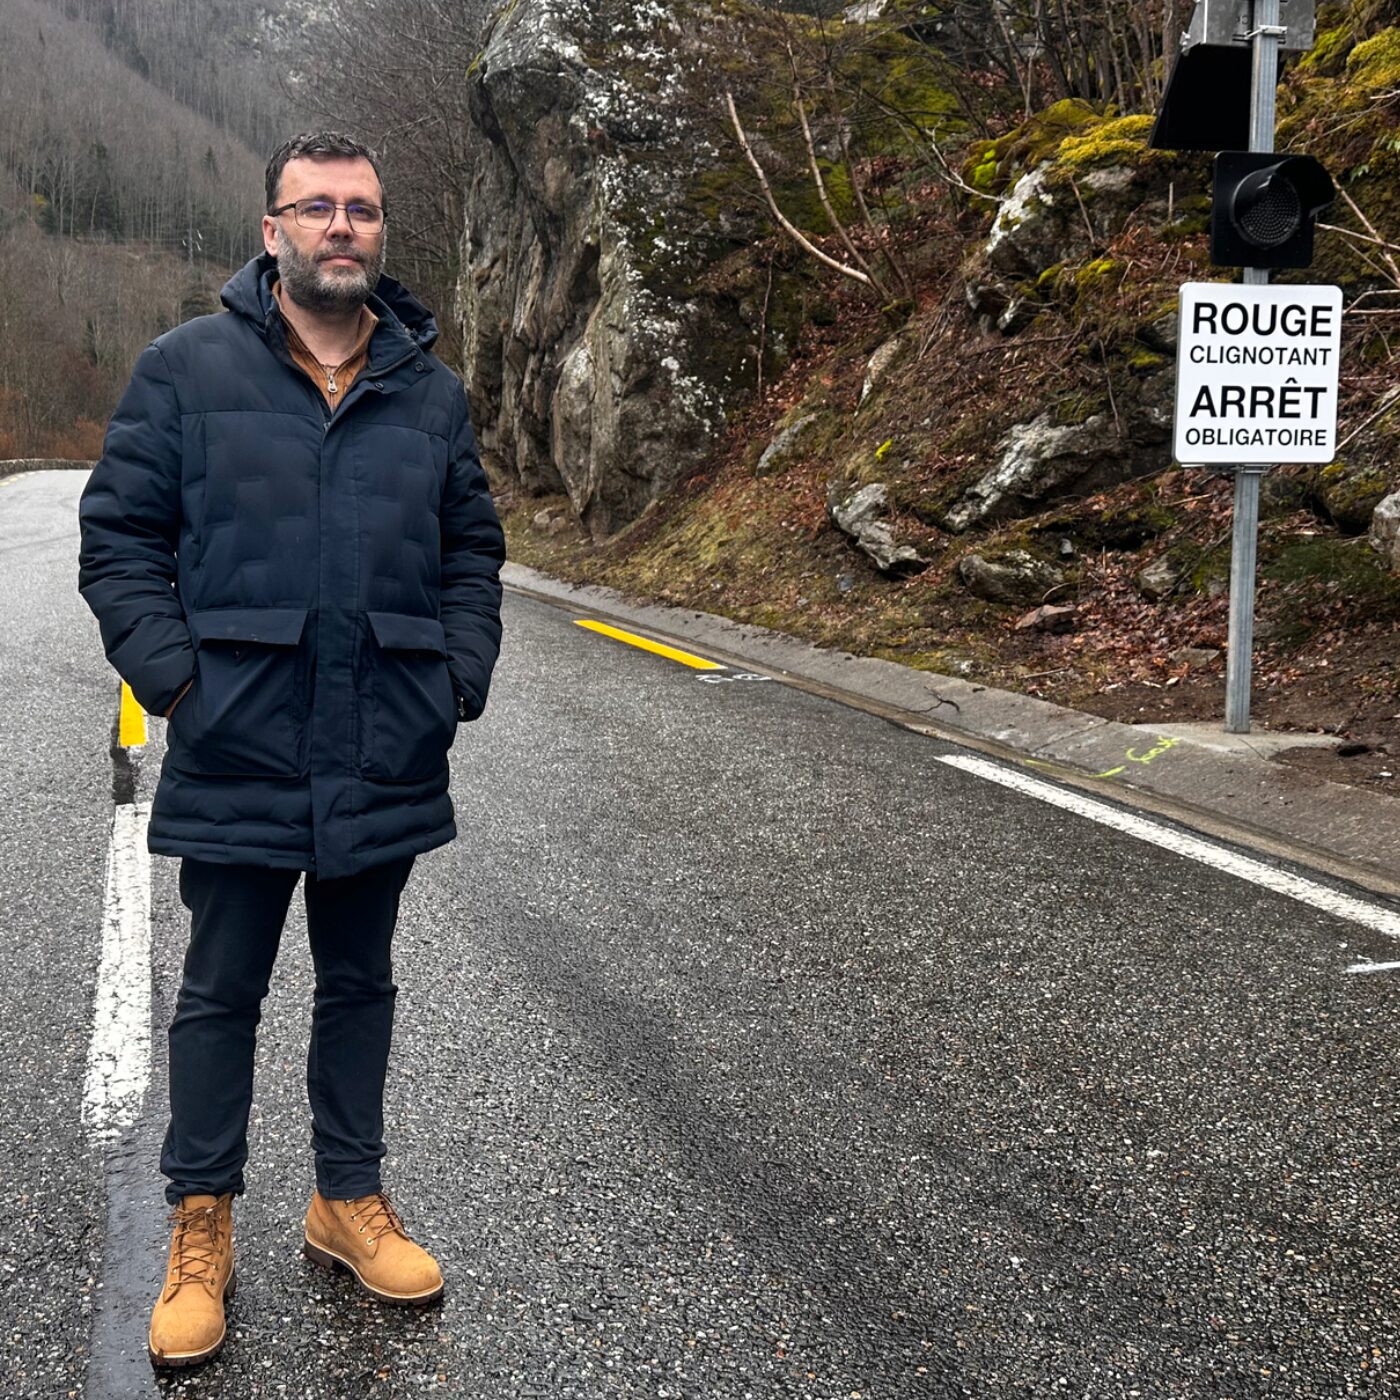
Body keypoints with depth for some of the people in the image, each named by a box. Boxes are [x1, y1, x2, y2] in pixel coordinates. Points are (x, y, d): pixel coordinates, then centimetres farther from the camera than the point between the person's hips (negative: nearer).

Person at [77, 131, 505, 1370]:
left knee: (360, 983, 15)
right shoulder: (188, 368, -2)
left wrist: (460, 679, 1)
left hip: (387, 760, 3)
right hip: (237, 756, -3)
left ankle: (349, 1200, 32)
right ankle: (202, 1228, 25)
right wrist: (176, 680, -11)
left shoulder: (432, 391, 7)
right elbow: (119, 537, -2)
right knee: (222, 993, 10)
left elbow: (472, 551, 13)